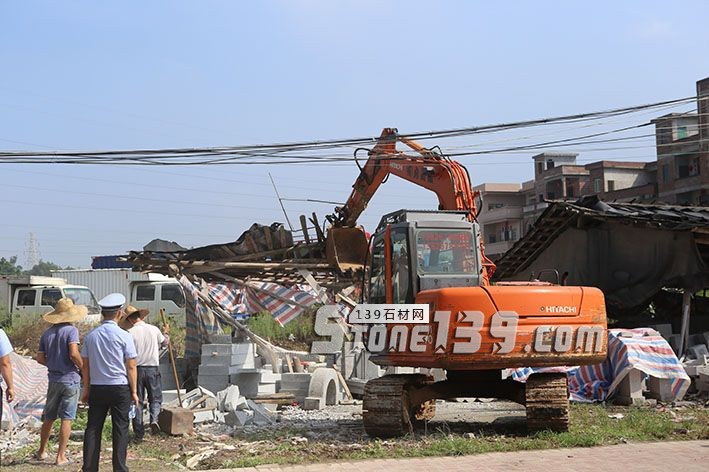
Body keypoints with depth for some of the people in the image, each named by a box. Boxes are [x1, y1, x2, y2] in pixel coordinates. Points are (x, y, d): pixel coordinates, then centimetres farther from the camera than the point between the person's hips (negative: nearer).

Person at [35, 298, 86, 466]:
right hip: (71, 379, -5)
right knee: (66, 419, 1)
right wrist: (82, 368, -7)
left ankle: (42, 451, 29)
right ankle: (61, 456, 3)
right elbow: (74, 354, -22)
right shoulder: (71, 330, -11)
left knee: (48, 418, 17)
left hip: (54, 379, 5)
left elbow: (40, 358, 6)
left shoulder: (47, 333, 7)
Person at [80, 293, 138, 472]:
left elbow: (85, 365, 7)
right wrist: (134, 391, 1)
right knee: (120, 429, 3)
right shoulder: (124, 336, -7)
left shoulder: (91, 336, 4)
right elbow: (131, 366, -6)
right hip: (120, 387, -3)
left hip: (96, 388, 3)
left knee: (93, 428, 7)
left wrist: (86, 389, 16)